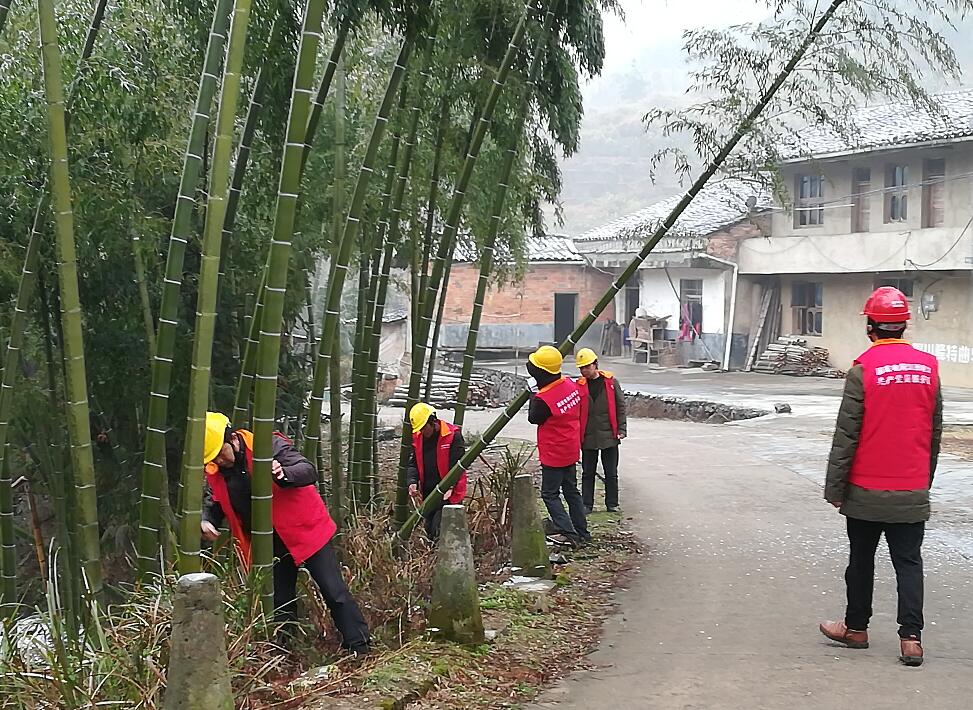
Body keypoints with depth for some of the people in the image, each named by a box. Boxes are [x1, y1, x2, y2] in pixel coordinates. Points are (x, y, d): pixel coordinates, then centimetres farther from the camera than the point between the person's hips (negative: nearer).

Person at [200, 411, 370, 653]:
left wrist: (283, 474, -45)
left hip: (304, 530, -5)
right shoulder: (215, 472, -3)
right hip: (269, 543, 5)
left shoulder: (269, 445, -19)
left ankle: (359, 650, 2)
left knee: (335, 592, -4)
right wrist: (206, 521, -13)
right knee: (279, 602, 15)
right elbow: (212, 502, 10)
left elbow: (309, 472, -24)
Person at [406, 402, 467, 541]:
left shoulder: (453, 435, -12)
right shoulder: (417, 437, 7)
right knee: (429, 530, 13)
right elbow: (413, 463, 7)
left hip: (448, 494, -7)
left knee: (439, 531, -16)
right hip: (427, 492, 7)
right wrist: (412, 482, -12)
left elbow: (458, 464, -16)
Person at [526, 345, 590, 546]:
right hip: (571, 450, 8)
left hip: (553, 454, -8)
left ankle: (567, 533, -4)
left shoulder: (543, 398, -26)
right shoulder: (571, 384, -3)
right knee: (571, 490, 17)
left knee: (550, 493, 3)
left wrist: (534, 394, 0)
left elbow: (533, 418, -8)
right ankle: (582, 532, 21)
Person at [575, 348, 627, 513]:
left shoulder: (611, 382, 0)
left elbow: (620, 407, 3)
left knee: (611, 473, 7)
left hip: (609, 437, 0)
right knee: (588, 473, 8)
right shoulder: (579, 386, 1)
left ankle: (612, 504, 18)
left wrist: (621, 429, -3)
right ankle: (587, 504, 16)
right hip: (588, 437, 1)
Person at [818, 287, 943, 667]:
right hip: (913, 493, 3)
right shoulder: (928, 367, 1)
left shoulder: (863, 369, -13)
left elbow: (846, 434, -12)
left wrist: (835, 486, -4)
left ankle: (856, 628, 23)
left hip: (867, 490, -3)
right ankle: (911, 638, 3)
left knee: (861, 560, 12)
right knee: (909, 563, 8)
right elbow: (935, 432, 10)